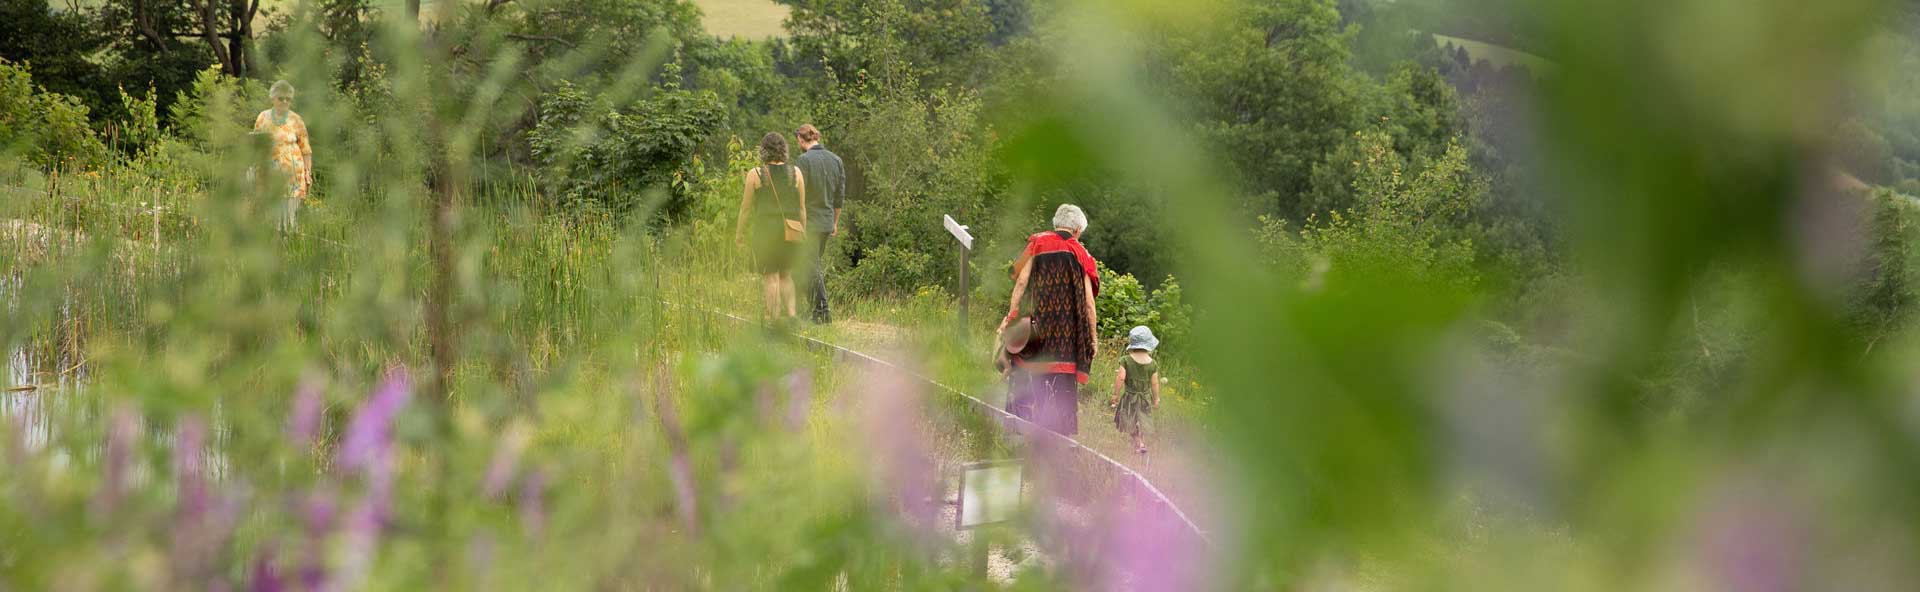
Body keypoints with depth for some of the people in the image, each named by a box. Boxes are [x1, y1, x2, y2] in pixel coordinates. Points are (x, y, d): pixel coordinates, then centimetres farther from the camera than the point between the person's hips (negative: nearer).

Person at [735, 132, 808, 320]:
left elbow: (746, 207, -1)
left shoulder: (755, 174, -5)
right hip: (790, 232, 3)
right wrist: (803, 232, 13)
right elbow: (802, 207, 5)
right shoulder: (795, 173, 2)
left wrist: (739, 233, 8)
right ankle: (791, 313, 2)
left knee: (771, 277, 2)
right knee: (786, 275, 17)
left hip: (765, 230, -3)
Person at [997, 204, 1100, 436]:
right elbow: (1088, 302, 1)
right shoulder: (1081, 254, 5)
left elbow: (1021, 280, -4)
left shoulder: (1037, 244, 6)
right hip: (1068, 334, 0)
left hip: (1035, 322, 0)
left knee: (1024, 381, 3)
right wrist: (1092, 338, 7)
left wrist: (1010, 316, -6)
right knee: (1063, 386, 3)